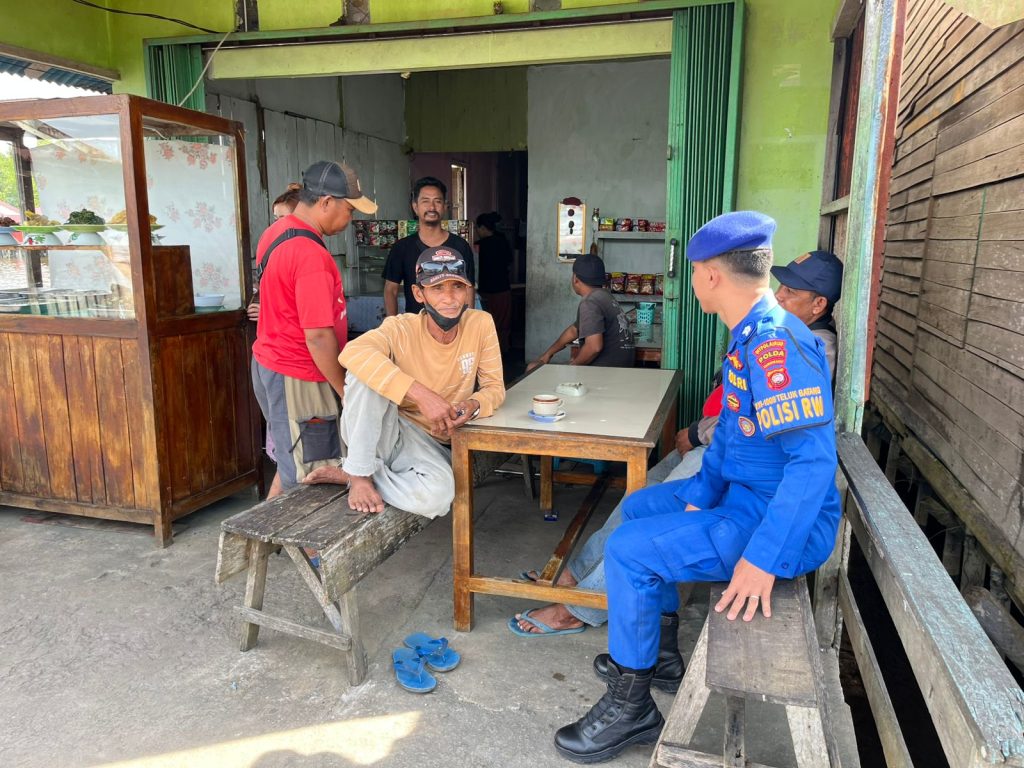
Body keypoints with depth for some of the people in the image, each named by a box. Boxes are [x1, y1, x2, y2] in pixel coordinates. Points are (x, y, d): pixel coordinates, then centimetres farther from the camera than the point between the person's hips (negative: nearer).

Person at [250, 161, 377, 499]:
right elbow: (318, 336, -24)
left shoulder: (275, 232, 8)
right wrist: (344, 390, -11)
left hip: (269, 361, 10)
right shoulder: (311, 255, -24)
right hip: (296, 379, -10)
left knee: (292, 468, 20)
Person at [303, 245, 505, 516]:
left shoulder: (481, 324, -8)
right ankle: (359, 472, -19)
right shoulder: (401, 329, -17)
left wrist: (473, 405, -27)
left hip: (430, 443, 3)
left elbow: (494, 387, -1)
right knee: (366, 371, -31)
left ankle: (347, 475, -7)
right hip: (381, 433, -2)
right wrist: (421, 395, -46)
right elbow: (352, 353, -38)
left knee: (438, 496, -33)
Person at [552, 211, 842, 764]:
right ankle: (659, 650, 28)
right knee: (638, 507, 18)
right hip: (743, 498, 10)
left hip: (785, 526, -10)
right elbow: (728, 432, 14)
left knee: (629, 551, -17)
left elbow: (814, 460, -33)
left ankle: (631, 707, 2)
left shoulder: (777, 344, -26)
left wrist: (762, 559, -32)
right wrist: (698, 497, 5)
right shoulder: (750, 336, 8)